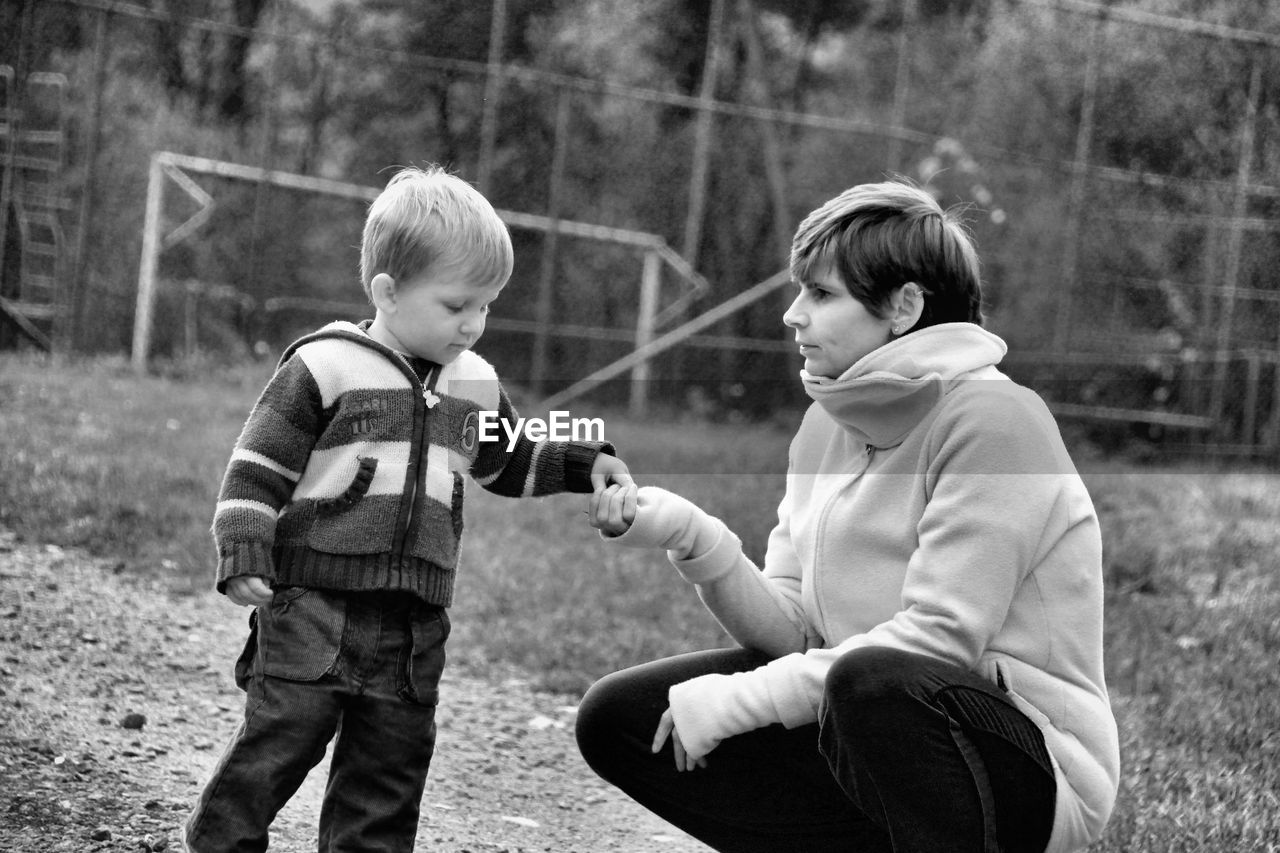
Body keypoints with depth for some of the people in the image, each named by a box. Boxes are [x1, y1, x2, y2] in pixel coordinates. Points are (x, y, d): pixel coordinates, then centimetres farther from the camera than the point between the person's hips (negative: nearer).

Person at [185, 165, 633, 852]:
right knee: (277, 743, -6)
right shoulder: (326, 367, -8)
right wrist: (243, 558, -14)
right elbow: (257, 468, -7)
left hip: (414, 623, 6)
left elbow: (510, 465, 28)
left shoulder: (475, 388, 12)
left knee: (391, 765, 7)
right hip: (314, 607, -6)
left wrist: (586, 464, 16)